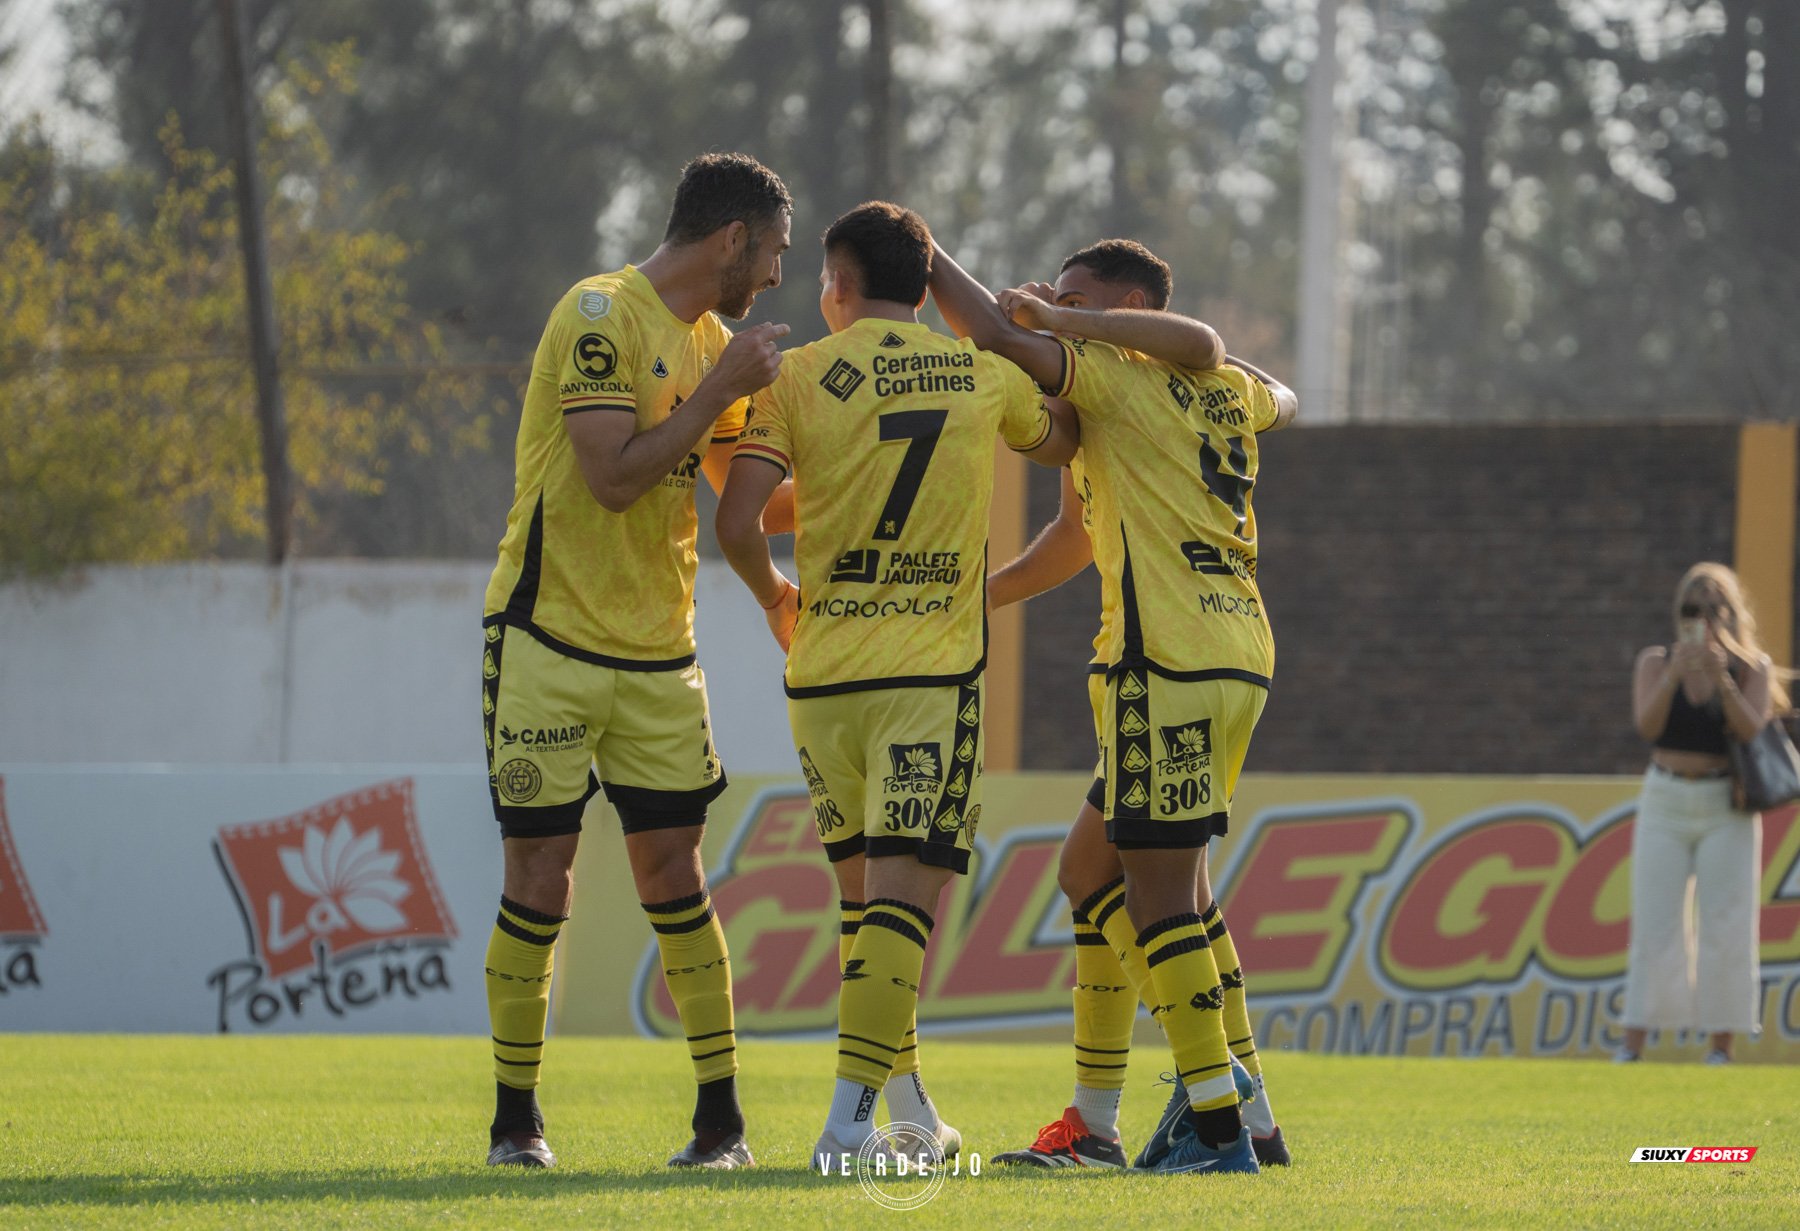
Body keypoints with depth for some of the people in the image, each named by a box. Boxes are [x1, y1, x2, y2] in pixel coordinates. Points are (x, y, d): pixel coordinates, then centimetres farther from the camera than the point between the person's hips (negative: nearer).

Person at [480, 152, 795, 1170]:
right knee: (541, 880, -3)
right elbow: (613, 477, -21)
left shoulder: (713, 343, 12)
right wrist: (721, 390, -17)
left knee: (673, 874, 1)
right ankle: (516, 1115, 8)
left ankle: (722, 1114, 5)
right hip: (549, 641, -6)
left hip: (658, 652, 6)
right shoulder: (600, 317, -12)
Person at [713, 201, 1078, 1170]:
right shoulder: (986, 379, 5)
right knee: (904, 891, -7)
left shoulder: (799, 378, 0)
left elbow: (737, 523, -7)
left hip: (823, 672, 1)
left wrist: (775, 597, 12)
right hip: (935, 670, -1)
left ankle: (903, 1094, 20)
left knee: (862, 889, 15)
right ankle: (849, 1116, -19)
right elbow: (1062, 442, 26)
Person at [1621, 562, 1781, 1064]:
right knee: (1655, 924, -3)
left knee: (1726, 926, -4)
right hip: (1665, 805, 1)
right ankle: (1633, 1043, -5)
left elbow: (1751, 730, -13)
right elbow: (1647, 724, -10)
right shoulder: (1655, 662, 4)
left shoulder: (1751, 668, 1)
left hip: (1726, 811, -1)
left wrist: (1721, 679, -27)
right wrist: (1673, 676, -26)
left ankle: (1722, 1045, -1)